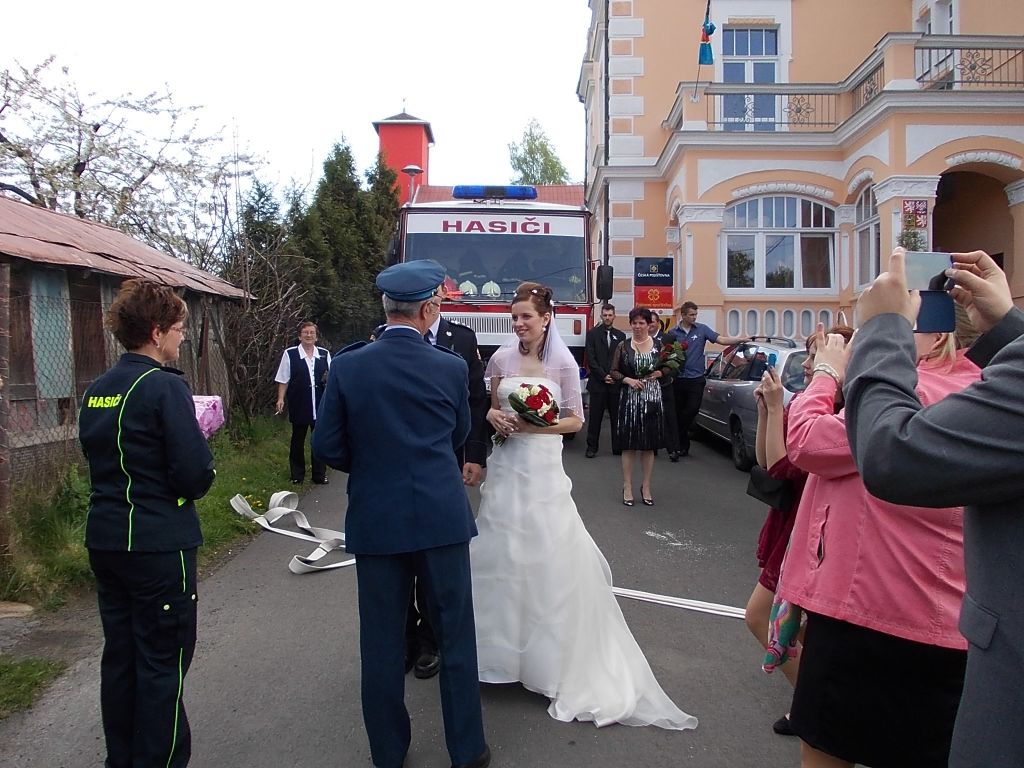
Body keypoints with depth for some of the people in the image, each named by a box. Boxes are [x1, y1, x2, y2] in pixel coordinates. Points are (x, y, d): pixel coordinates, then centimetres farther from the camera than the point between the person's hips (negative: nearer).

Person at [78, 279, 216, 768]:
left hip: (104, 539, 8)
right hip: (158, 544, -8)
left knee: (119, 655, 19)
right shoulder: (165, 387, -16)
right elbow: (195, 478, -21)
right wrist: (201, 444, 0)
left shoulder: (96, 390, 7)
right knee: (163, 662, 4)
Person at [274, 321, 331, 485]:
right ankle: (297, 475, 23)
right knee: (297, 441, 11)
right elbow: (283, 380, 0)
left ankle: (319, 474, 19)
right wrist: (281, 399, -7)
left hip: (320, 405, 2)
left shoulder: (324, 354, 4)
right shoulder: (290, 354, -3)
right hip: (299, 406, -2)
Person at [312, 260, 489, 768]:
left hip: (375, 520, 1)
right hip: (442, 516, -1)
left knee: (381, 641, 13)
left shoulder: (346, 367, -6)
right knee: (456, 636, 12)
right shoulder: (451, 367, -6)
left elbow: (326, 446, -2)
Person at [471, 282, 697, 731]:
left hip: (543, 468, -3)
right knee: (502, 555, 9)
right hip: (506, 466, 3)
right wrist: (494, 417, -8)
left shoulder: (563, 363, -4)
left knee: (551, 559, -1)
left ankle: (552, 654, 16)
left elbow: (576, 421, -2)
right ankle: (504, 645, 28)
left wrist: (536, 425, -16)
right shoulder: (502, 359, 3)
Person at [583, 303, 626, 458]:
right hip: (597, 382, -2)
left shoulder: (620, 336, 12)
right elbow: (591, 359, -3)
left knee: (617, 416, 3)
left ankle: (618, 446, 10)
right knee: (595, 416, 1)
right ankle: (592, 446, 8)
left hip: (616, 382, 2)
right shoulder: (593, 333, 4)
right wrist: (603, 376, -10)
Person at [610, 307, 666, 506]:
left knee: (649, 446, 6)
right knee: (628, 445, 1)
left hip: (652, 399, 1)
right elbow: (614, 371, 5)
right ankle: (627, 488, 12)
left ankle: (646, 487, 19)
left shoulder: (658, 346, 5)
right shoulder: (623, 346, 3)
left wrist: (660, 373, -7)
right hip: (630, 399, -1)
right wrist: (627, 380, -13)